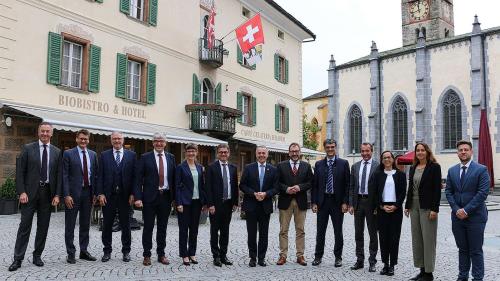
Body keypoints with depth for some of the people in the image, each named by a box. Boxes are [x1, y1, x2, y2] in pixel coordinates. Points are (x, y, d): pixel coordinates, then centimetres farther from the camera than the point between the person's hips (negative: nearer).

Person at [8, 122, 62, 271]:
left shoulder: (57, 152, 7)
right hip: (30, 192, -2)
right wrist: (21, 192, -10)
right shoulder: (28, 148, 1)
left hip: (47, 192, 2)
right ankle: (18, 259, 6)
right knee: (25, 225, 0)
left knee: (43, 227, 7)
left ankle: (37, 256, 19)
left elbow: (58, 174, 7)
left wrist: (57, 194, -1)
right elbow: (20, 172, -2)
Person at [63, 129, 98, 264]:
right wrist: (66, 195, -14)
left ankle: (84, 251, 22)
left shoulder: (93, 154, 10)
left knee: (85, 224, 12)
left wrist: (95, 193, 5)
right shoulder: (68, 154, -3)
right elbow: (64, 176, -7)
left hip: (88, 192, 4)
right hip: (73, 193, -4)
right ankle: (71, 253, 13)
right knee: (70, 225, 4)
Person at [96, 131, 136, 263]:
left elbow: (134, 176, 1)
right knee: (107, 225, 8)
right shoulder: (104, 155, 6)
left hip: (125, 195, 0)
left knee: (125, 225, 8)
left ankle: (126, 251, 19)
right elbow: (100, 176, 2)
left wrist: (133, 194, -6)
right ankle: (107, 251, 21)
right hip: (108, 195, 1)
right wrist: (101, 194, -6)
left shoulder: (131, 155, 4)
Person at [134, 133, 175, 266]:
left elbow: (174, 178, 9)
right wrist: (138, 197, -13)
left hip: (166, 196, 3)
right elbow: (138, 179, -5)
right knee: (148, 227, 4)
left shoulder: (171, 158, 8)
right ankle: (147, 255, 16)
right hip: (150, 197, -3)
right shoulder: (145, 158, -1)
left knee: (162, 227, 11)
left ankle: (161, 254, 21)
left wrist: (175, 197, 4)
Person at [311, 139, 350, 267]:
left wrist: (345, 202, -8)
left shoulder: (343, 163, 0)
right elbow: (314, 185, 5)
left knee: (338, 231, 8)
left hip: (337, 201, -2)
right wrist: (314, 202, -1)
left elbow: (347, 184, -2)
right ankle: (318, 256, 20)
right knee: (320, 231, 8)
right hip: (322, 201, 2)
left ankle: (338, 257, 20)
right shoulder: (319, 164, 6)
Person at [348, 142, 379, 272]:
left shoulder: (378, 166, -5)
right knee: (358, 233, 11)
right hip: (358, 201, 4)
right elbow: (351, 187, 10)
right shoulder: (355, 166, 9)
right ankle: (359, 260, 21)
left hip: (371, 202, -4)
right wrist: (351, 204, 3)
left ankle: (372, 261, 15)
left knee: (373, 233, 5)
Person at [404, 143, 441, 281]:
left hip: (427, 207, -7)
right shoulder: (413, 168, 12)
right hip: (414, 206, 7)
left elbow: (437, 189, -11)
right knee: (416, 239, 10)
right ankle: (422, 270, 19)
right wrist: (407, 206, 11)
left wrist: (434, 209, -16)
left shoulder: (434, 167, -6)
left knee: (428, 239, -1)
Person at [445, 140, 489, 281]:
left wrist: (466, 210, -15)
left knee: (476, 251, 3)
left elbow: (483, 193, -12)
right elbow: (449, 192, 8)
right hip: (457, 216, 4)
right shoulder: (452, 171, 9)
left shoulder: (481, 170, -5)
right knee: (462, 249, 13)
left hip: (475, 217, -4)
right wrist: (456, 209, -6)